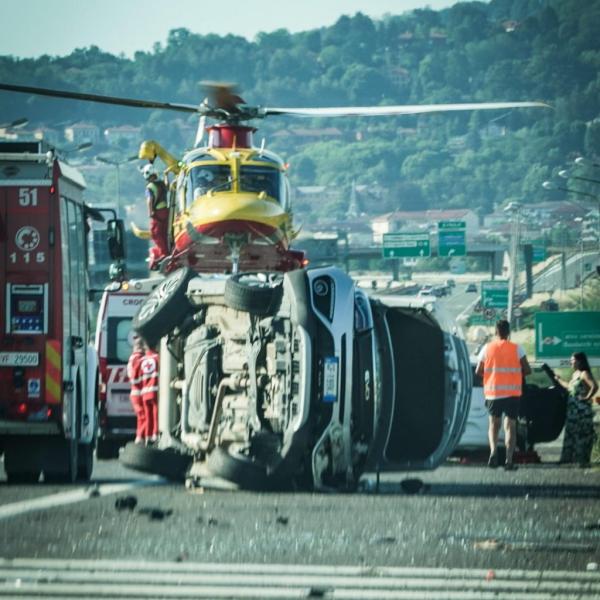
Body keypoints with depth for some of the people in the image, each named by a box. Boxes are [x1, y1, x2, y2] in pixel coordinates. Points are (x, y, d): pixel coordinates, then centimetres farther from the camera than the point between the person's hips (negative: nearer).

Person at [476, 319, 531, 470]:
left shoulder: (487, 348, 0)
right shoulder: (517, 349, -3)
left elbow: (478, 371, 3)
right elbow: (527, 370, -3)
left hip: (492, 392, 1)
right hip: (512, 393, -1)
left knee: (494, 423, 16)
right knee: (510, 426, 4)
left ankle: (493, 451, -10)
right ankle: (509, 460, -7)